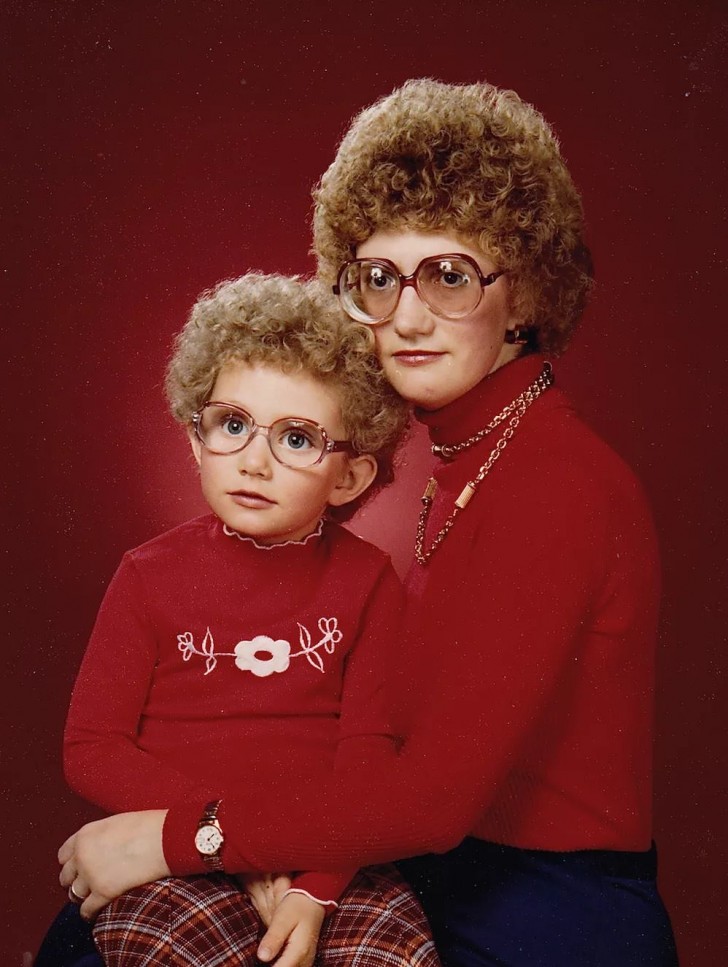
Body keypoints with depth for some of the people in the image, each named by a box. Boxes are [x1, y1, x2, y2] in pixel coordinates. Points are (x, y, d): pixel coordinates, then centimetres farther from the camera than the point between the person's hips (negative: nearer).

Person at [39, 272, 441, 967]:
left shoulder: (366, 581, 1)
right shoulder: (151, 574, 0)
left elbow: (368, 753, -4)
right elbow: (90, 750, -2)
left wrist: (312, 889, -20)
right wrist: (231, 836, -15)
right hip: (172, 857, 0)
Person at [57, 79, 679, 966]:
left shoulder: (559, 486, -21)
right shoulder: (459, 460, 6)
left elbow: (436, 794, -25)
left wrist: (172, 838, -18)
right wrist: (306, 866, -4)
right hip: (447, 891, 7)